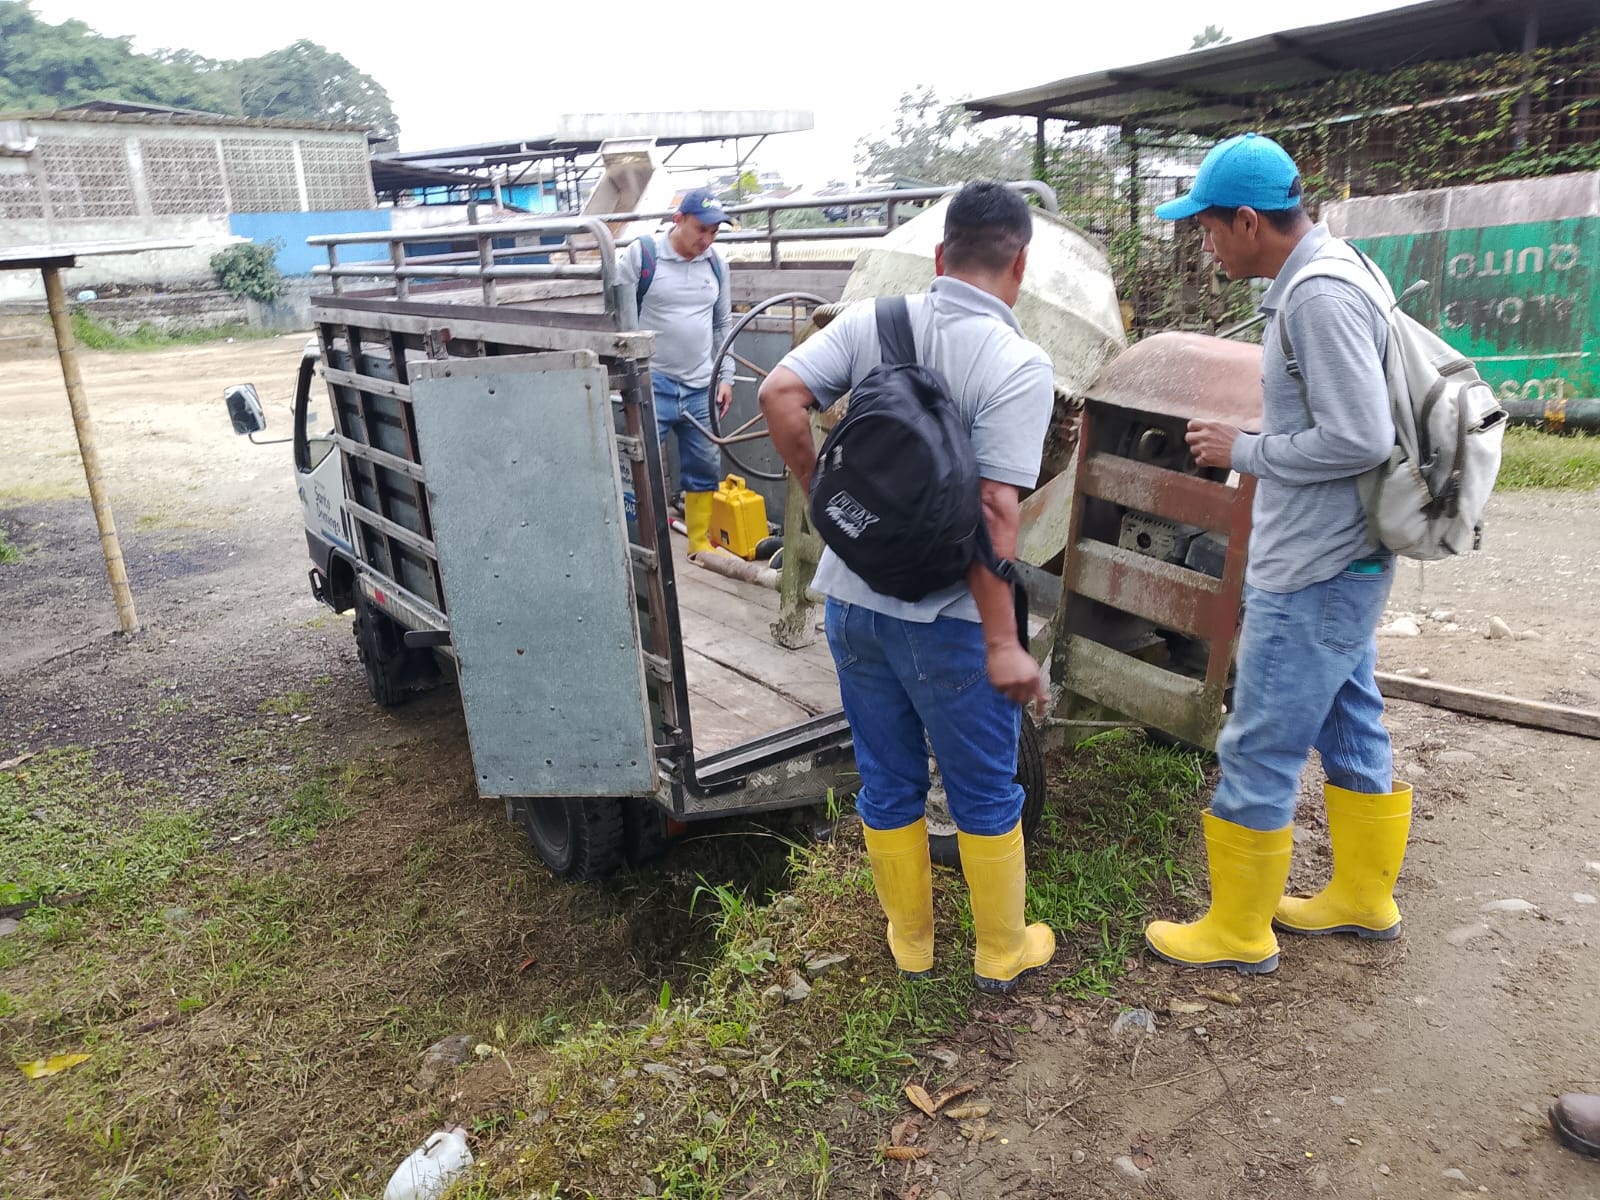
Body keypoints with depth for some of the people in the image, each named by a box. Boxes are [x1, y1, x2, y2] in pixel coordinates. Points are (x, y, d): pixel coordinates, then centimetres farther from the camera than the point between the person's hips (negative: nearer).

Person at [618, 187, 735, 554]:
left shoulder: (717, 263, 8)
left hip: (700, 387, 5)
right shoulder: (640, 254, -7)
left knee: (705, 467, 11)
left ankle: (700, 544, 25)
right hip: (652, 383, -5)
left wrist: (726, 376, 12)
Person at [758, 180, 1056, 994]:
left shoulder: (869, 323, -1)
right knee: (985, 795, 15)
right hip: (945, 620, -5)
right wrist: (1002, 644, -18)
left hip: (852, 599, 5)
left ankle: (910, 941, 38)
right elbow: (991, 514, -22)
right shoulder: (1018, 365, -15)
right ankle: (1002, 953, 34)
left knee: (887, 782, 20)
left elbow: (779, 395, -11)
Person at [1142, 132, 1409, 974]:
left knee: (1258, 753, 0)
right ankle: (1363, 897, 36)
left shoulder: (1320, 298, -21)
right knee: (1350, 731, 20)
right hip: (1341, 561, 10)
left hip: (1311, 576, -10)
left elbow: (1360, 439, -25)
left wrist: (1243, 450, -14)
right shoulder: (1321, 279, 11)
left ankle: (1237, 933, 15)